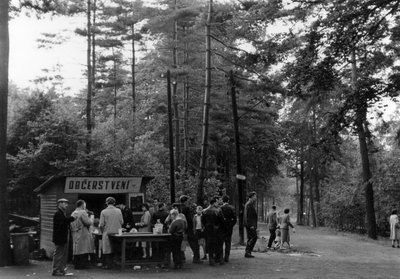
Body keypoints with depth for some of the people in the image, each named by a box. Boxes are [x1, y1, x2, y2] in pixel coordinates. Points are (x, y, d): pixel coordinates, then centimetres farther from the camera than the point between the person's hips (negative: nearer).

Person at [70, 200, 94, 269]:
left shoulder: (73, 213, 13)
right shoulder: (83, 212, -12)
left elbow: (71, 225, 16)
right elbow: (88, 222, -16)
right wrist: (91, 220, 2)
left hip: (75, 235, 8)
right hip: (83, 234, -8)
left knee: (76, 250, 10)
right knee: (84, 251, -3)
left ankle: (76, 265, 12)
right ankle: (83, 264, -3)